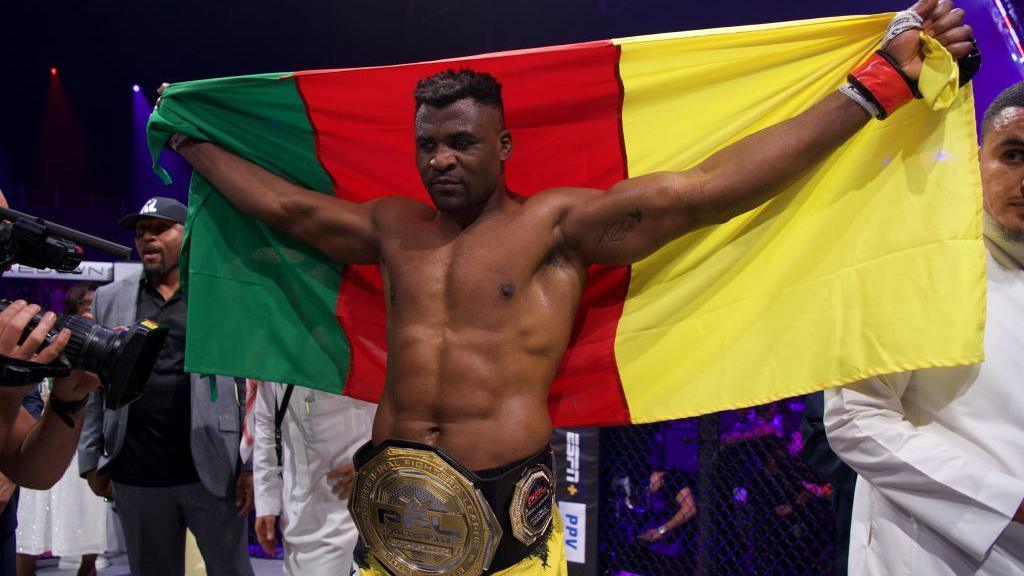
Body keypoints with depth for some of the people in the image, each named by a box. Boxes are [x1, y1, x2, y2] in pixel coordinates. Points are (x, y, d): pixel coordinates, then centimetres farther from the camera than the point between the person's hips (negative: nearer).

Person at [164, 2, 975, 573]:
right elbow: (285, 204, 21)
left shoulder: (556, 223, -5)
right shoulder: (392, 227, 12)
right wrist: (192, 142, 29)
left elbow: (702, 191, -13)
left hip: (505, 499, -4)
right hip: (397, 499, 5)